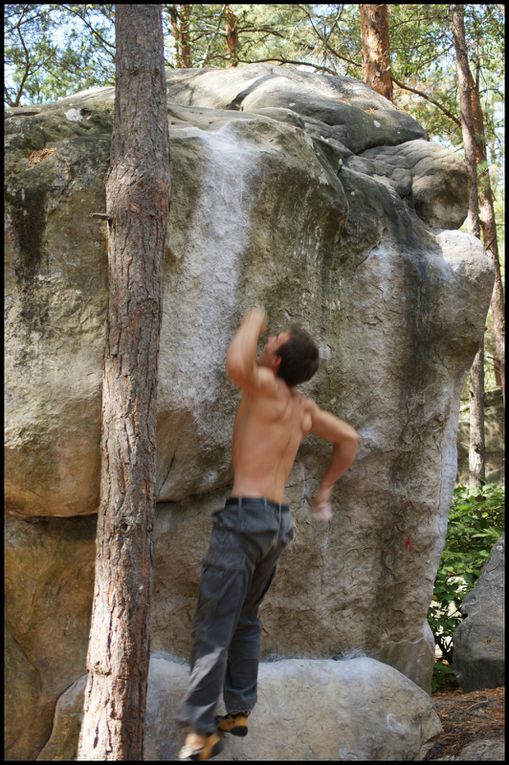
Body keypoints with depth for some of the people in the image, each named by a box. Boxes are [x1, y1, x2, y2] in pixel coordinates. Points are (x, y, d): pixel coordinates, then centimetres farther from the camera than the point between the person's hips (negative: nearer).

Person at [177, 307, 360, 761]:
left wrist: (253, 322, -14)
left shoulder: (269, 389, -11)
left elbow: (236, 363, -33)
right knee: (246, 620, 19)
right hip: (279, 522, 8)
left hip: (245, 515, -8)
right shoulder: (304, 409, 11)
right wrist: (325, 489, 28)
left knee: (214, 626, -4)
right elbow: (350, 439, 23)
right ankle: (239, 712, 25)